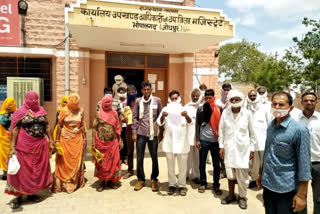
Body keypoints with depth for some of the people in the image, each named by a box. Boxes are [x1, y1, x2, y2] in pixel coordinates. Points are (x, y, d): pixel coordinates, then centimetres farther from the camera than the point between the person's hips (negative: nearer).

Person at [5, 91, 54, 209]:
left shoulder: (41, 110, 7)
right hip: (24, 146, -4)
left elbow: (47, 127, 9)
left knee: (38, 169, 12)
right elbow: (14, 130, -9)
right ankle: (19, 196, 17)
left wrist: (51, 142, 6)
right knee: (22, 171, 3)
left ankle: (32, 193, 28)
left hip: (40, 146, 4)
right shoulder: (20, 111, -4)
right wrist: (12, 147, -15)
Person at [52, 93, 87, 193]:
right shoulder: (64, 111, -5)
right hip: (65, 139, -1)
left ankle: (75, 182, 22)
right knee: (64, 161, 4)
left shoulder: (81, 111, -1)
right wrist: (57, 140, -3)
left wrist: (84, 138, 4)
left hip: (77, 138, 1)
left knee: (76, 161, 8)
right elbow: (59, 126, -1)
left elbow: (82, 126, 5)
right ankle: (62, 183, 15)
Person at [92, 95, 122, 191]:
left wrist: (120, 140, 4)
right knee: (101, 162, 7)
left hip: (113, 142, 2)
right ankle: (102, 181, 21)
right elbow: (94, 129, -3)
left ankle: (111, 180, 22)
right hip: (101, 143, -2)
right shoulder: (99, 114, -2)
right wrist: (93, 142, -9)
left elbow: (117, 128, 7)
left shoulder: (114, 113, 4)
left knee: (113, 161, 6)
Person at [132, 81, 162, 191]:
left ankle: (154, 179, 25)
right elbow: (135, 117, 5)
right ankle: (141, 179, 24)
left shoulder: (157, 100, 1)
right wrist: (134, 132, 0)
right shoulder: (138, 101, 4)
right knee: (139, 158, 8)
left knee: (154, 157, 8)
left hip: (153, 133, -1)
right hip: (141, 133, 1)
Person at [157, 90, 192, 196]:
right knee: (170, 166, 12)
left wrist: (186, 116, -34)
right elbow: (160, 123, -11)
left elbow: (191, 123, -11)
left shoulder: (183, 110, 1)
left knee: (182, 166, 7)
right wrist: (163, 116, -34)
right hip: (169, 142, 0)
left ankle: (181, 185, 22)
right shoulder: (166, 109, 1)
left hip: (182, 142, 0)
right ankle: (172, 185, 26)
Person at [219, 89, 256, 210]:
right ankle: (231, 195, 30)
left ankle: (242, 197, 25)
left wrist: (252, 149, 2)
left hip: (242, 148, -1)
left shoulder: (247, 114, -7)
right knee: (230, 173, 10)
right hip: (229, 147, 2)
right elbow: (221, 130, 3)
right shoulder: (225, 112, -3)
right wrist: (221, 146, 1)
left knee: (242, 174, 3)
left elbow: (252, 133, 1)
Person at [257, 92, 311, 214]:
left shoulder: (299, 130, -15)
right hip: (267, 185, 6)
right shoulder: (270, 126, 4)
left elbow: (304, 163, -15)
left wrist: (301, 195, -14)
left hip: (286, 189, -5)